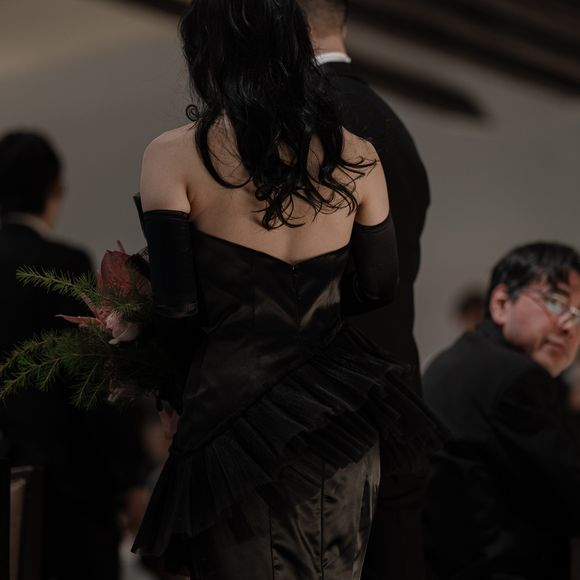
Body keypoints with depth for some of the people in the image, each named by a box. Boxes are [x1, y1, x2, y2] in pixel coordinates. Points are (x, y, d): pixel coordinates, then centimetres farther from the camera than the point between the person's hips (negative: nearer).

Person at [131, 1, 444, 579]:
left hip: (236, 410, -3)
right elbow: (377, 287, 8)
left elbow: (177, 310, -12)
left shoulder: (173, 156, -12)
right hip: (339, 411, 4)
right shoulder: (355, 157, -2)